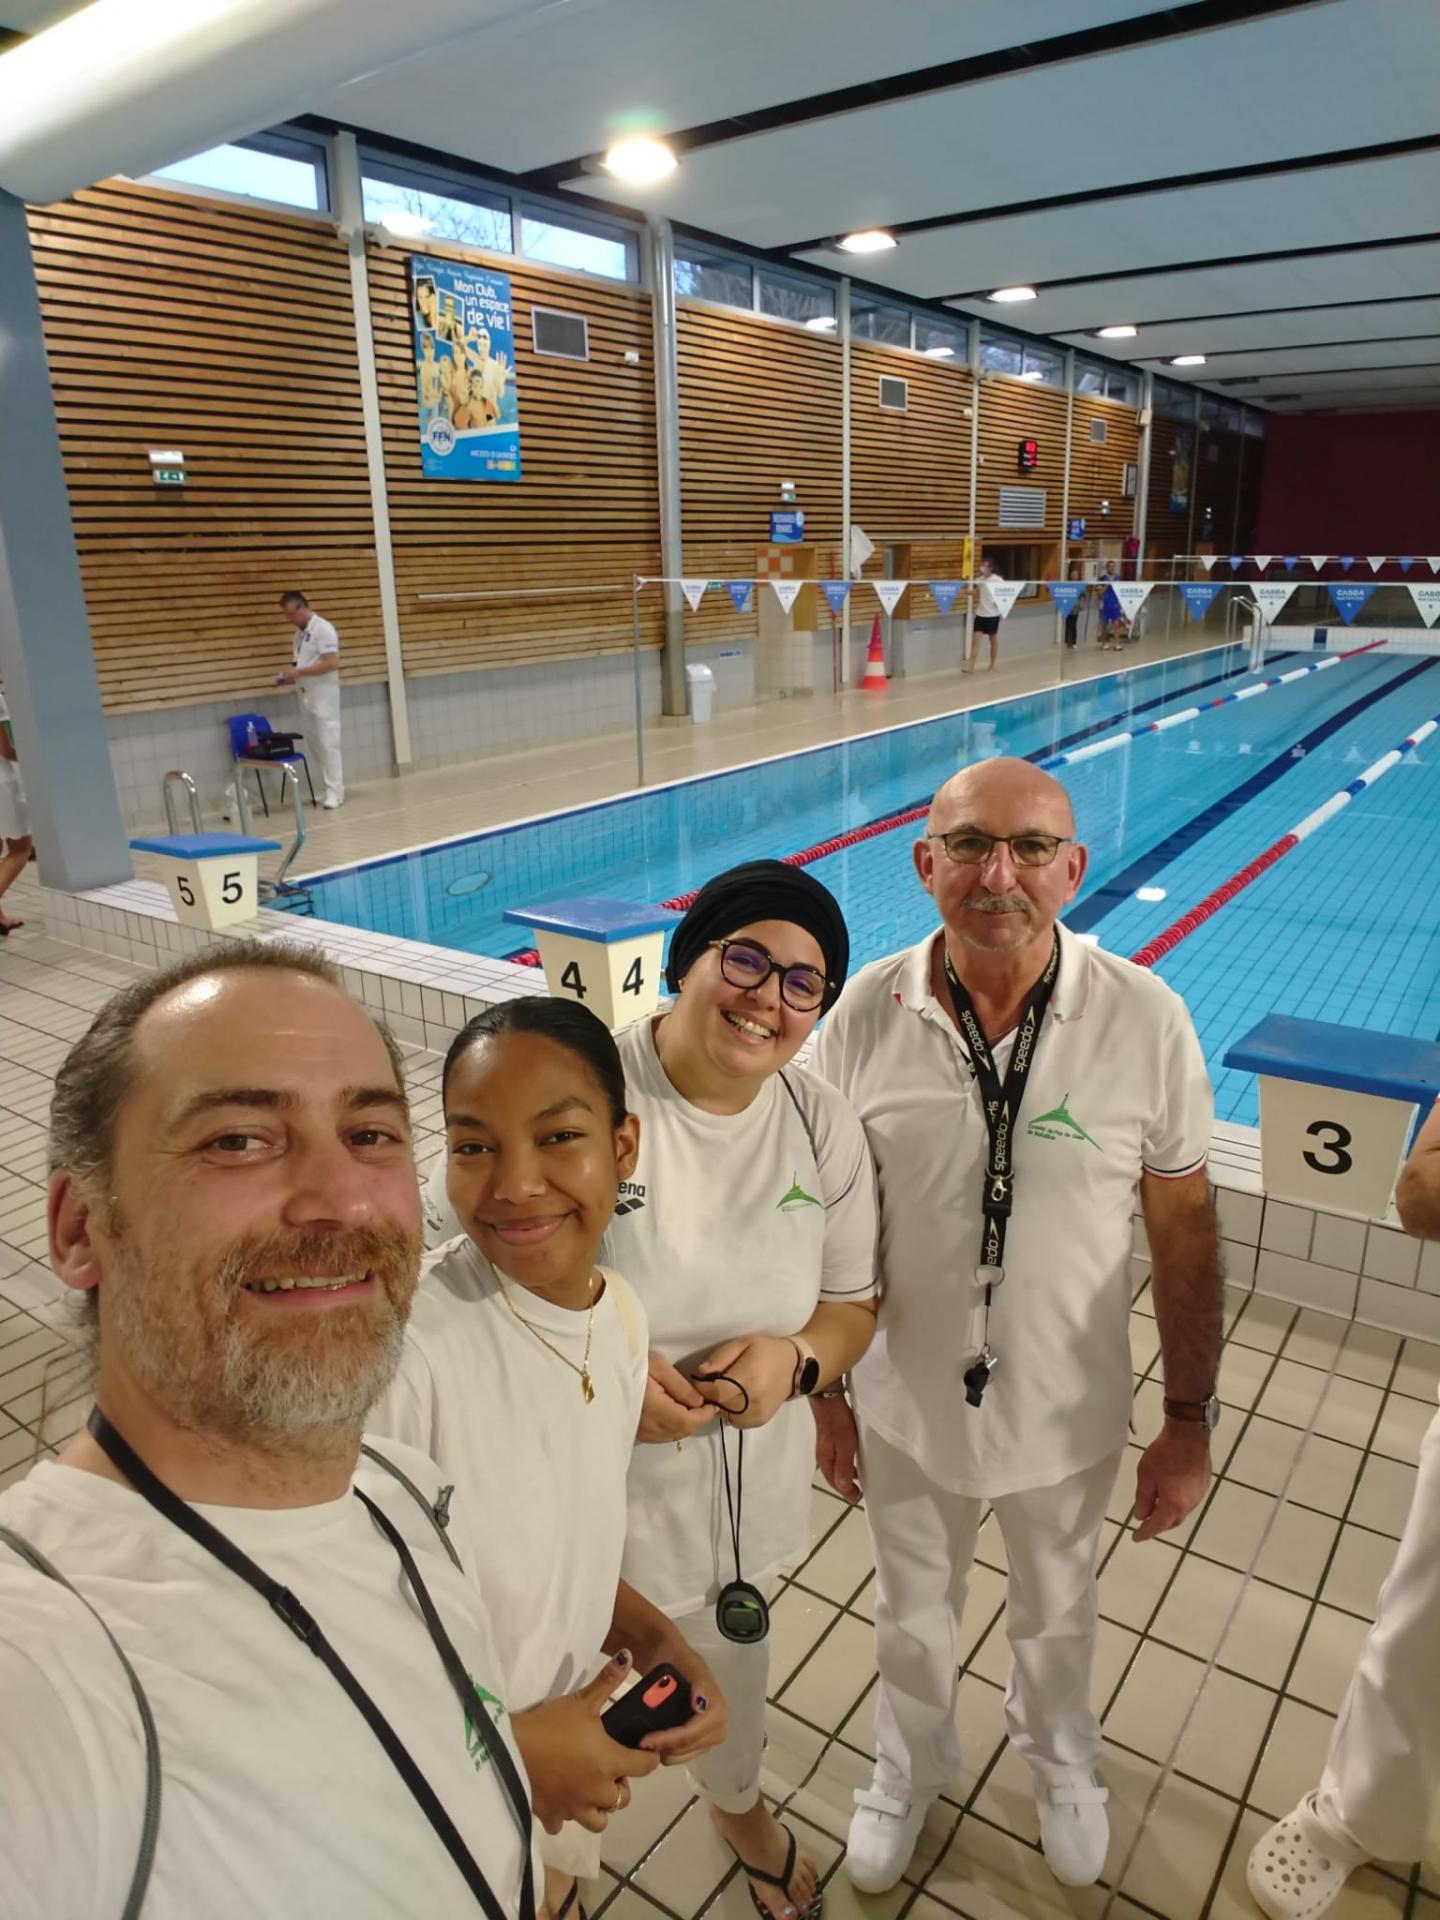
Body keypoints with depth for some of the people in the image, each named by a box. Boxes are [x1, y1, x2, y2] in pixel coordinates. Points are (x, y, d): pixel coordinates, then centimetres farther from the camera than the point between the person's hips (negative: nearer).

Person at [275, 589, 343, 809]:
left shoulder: (323, 629, -13)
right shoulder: (300, 632, 14)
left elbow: (331, 664, -21)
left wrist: (298, 672, -21)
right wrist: (290, 677, 4)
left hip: (323, 696, -9)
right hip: (307, 696, 9)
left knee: (328, 743, -6)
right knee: (315, 743, 10)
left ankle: (335, 792, -1)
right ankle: (330, 786, 18)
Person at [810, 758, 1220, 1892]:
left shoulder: (1146, 1022, -20)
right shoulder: (865, 1015, -18)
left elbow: (1184, 1232, -9)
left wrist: (1191, 1424, -4)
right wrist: (825, 1392, 0)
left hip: (1066, 1418, 0)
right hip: (904, 1410, 1)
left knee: (1056, 1614, 29)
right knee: (913, 1615, 27)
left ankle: (1059, 1758, 63)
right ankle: (912, 1767, 59)